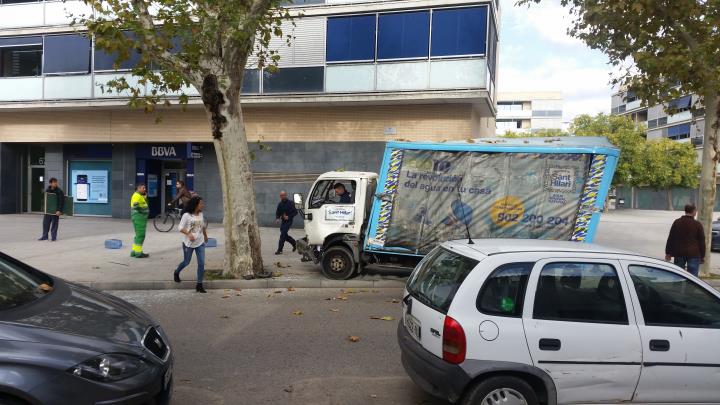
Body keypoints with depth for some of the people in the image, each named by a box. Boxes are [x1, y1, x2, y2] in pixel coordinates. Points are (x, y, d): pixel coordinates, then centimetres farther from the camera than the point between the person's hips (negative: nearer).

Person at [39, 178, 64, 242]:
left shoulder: (59, 191, -10)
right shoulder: (47, 190, 4)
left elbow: (61, 202, -14)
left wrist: (59, 210, -21)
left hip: (55, 211, -5)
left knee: (54, 224, 0)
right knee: (45, 223, 8)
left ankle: (53, 237, 8)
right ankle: (44, 236, 18)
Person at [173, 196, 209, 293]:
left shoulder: (201, 214, 3)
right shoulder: (187, 215, -13)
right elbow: (180, 228, -14)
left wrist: (205, 236, 29)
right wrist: (188, 234, -29)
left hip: (200, 243, 4)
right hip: (189, 243, -4)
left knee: (201, 263, -4)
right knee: (186, 262, 12)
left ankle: (199, 285, 3)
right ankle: (176, 273, 45)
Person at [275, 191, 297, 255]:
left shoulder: (290, 203, -8)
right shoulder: (280, 204, 10)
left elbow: (295, 212, -9)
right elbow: (277, 212, 16)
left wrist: (289, 217, -20)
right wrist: (277, 218, -3)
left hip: (288, 221, -7)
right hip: (283, 221, 7)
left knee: (283, 235, -13)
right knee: (285, 235, 10)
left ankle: (279, 250, -11)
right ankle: (294, 243, 33)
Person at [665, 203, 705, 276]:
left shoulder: (677, 222, 4)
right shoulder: (697, 225, -5)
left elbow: (670, 239, 6)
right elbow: (702, 242, -1)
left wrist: (668, 253, 11)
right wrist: (702, 256, 6)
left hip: (679, 254, 3)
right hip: (694, 254, -3)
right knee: (692, 276, 0)